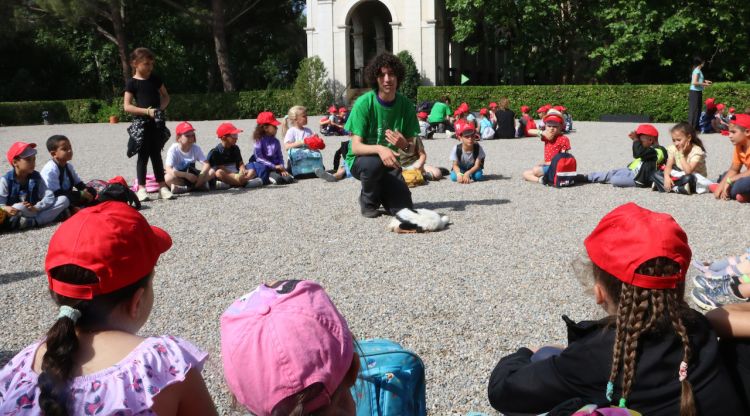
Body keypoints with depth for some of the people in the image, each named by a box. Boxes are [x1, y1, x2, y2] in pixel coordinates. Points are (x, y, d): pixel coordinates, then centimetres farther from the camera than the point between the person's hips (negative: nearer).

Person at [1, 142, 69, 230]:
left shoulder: (36, 177, 0)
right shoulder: (5, 180, -9)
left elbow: (49, 196, -10)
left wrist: (36, 208, -27)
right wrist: (5, 209, -38)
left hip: (33, 211, 4)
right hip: (16, 214, -4)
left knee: (64, 200, -13)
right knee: (19, 208, -39)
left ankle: (32, 222, -27)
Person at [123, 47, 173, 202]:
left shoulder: (155, 79, 8)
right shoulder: (132, 83, -5)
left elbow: (166, 96, 16)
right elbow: (126, 106, -11)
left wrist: (161, 107, -4)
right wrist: (147, 111, -20)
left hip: (157, 122, 4)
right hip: (141, 123, -4)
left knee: (156, 154, 10)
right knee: (143, 155, 0)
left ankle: (162, 186, 13)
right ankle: (141, 188, 7)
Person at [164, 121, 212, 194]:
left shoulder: (196, 148, -6)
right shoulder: (173, 150, -17)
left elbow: (206, 164, -15)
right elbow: (169, 170, -29)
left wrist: (201, 176, -34)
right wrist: (186, 175, -36)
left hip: (192, 175, 4)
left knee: (212, 172, -20)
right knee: (168, 177, -38)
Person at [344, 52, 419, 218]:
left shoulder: (405, 105, -7)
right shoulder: (364, 103, -17)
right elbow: (355, 147, -21)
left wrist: (404, 145, -28)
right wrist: (379, 148, -40)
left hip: (389, 161, 3)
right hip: (361, 160, -3)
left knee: (404, 209, -14)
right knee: (374, 163, -39)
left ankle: (380, 193, 22)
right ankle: (368, 201, -6)